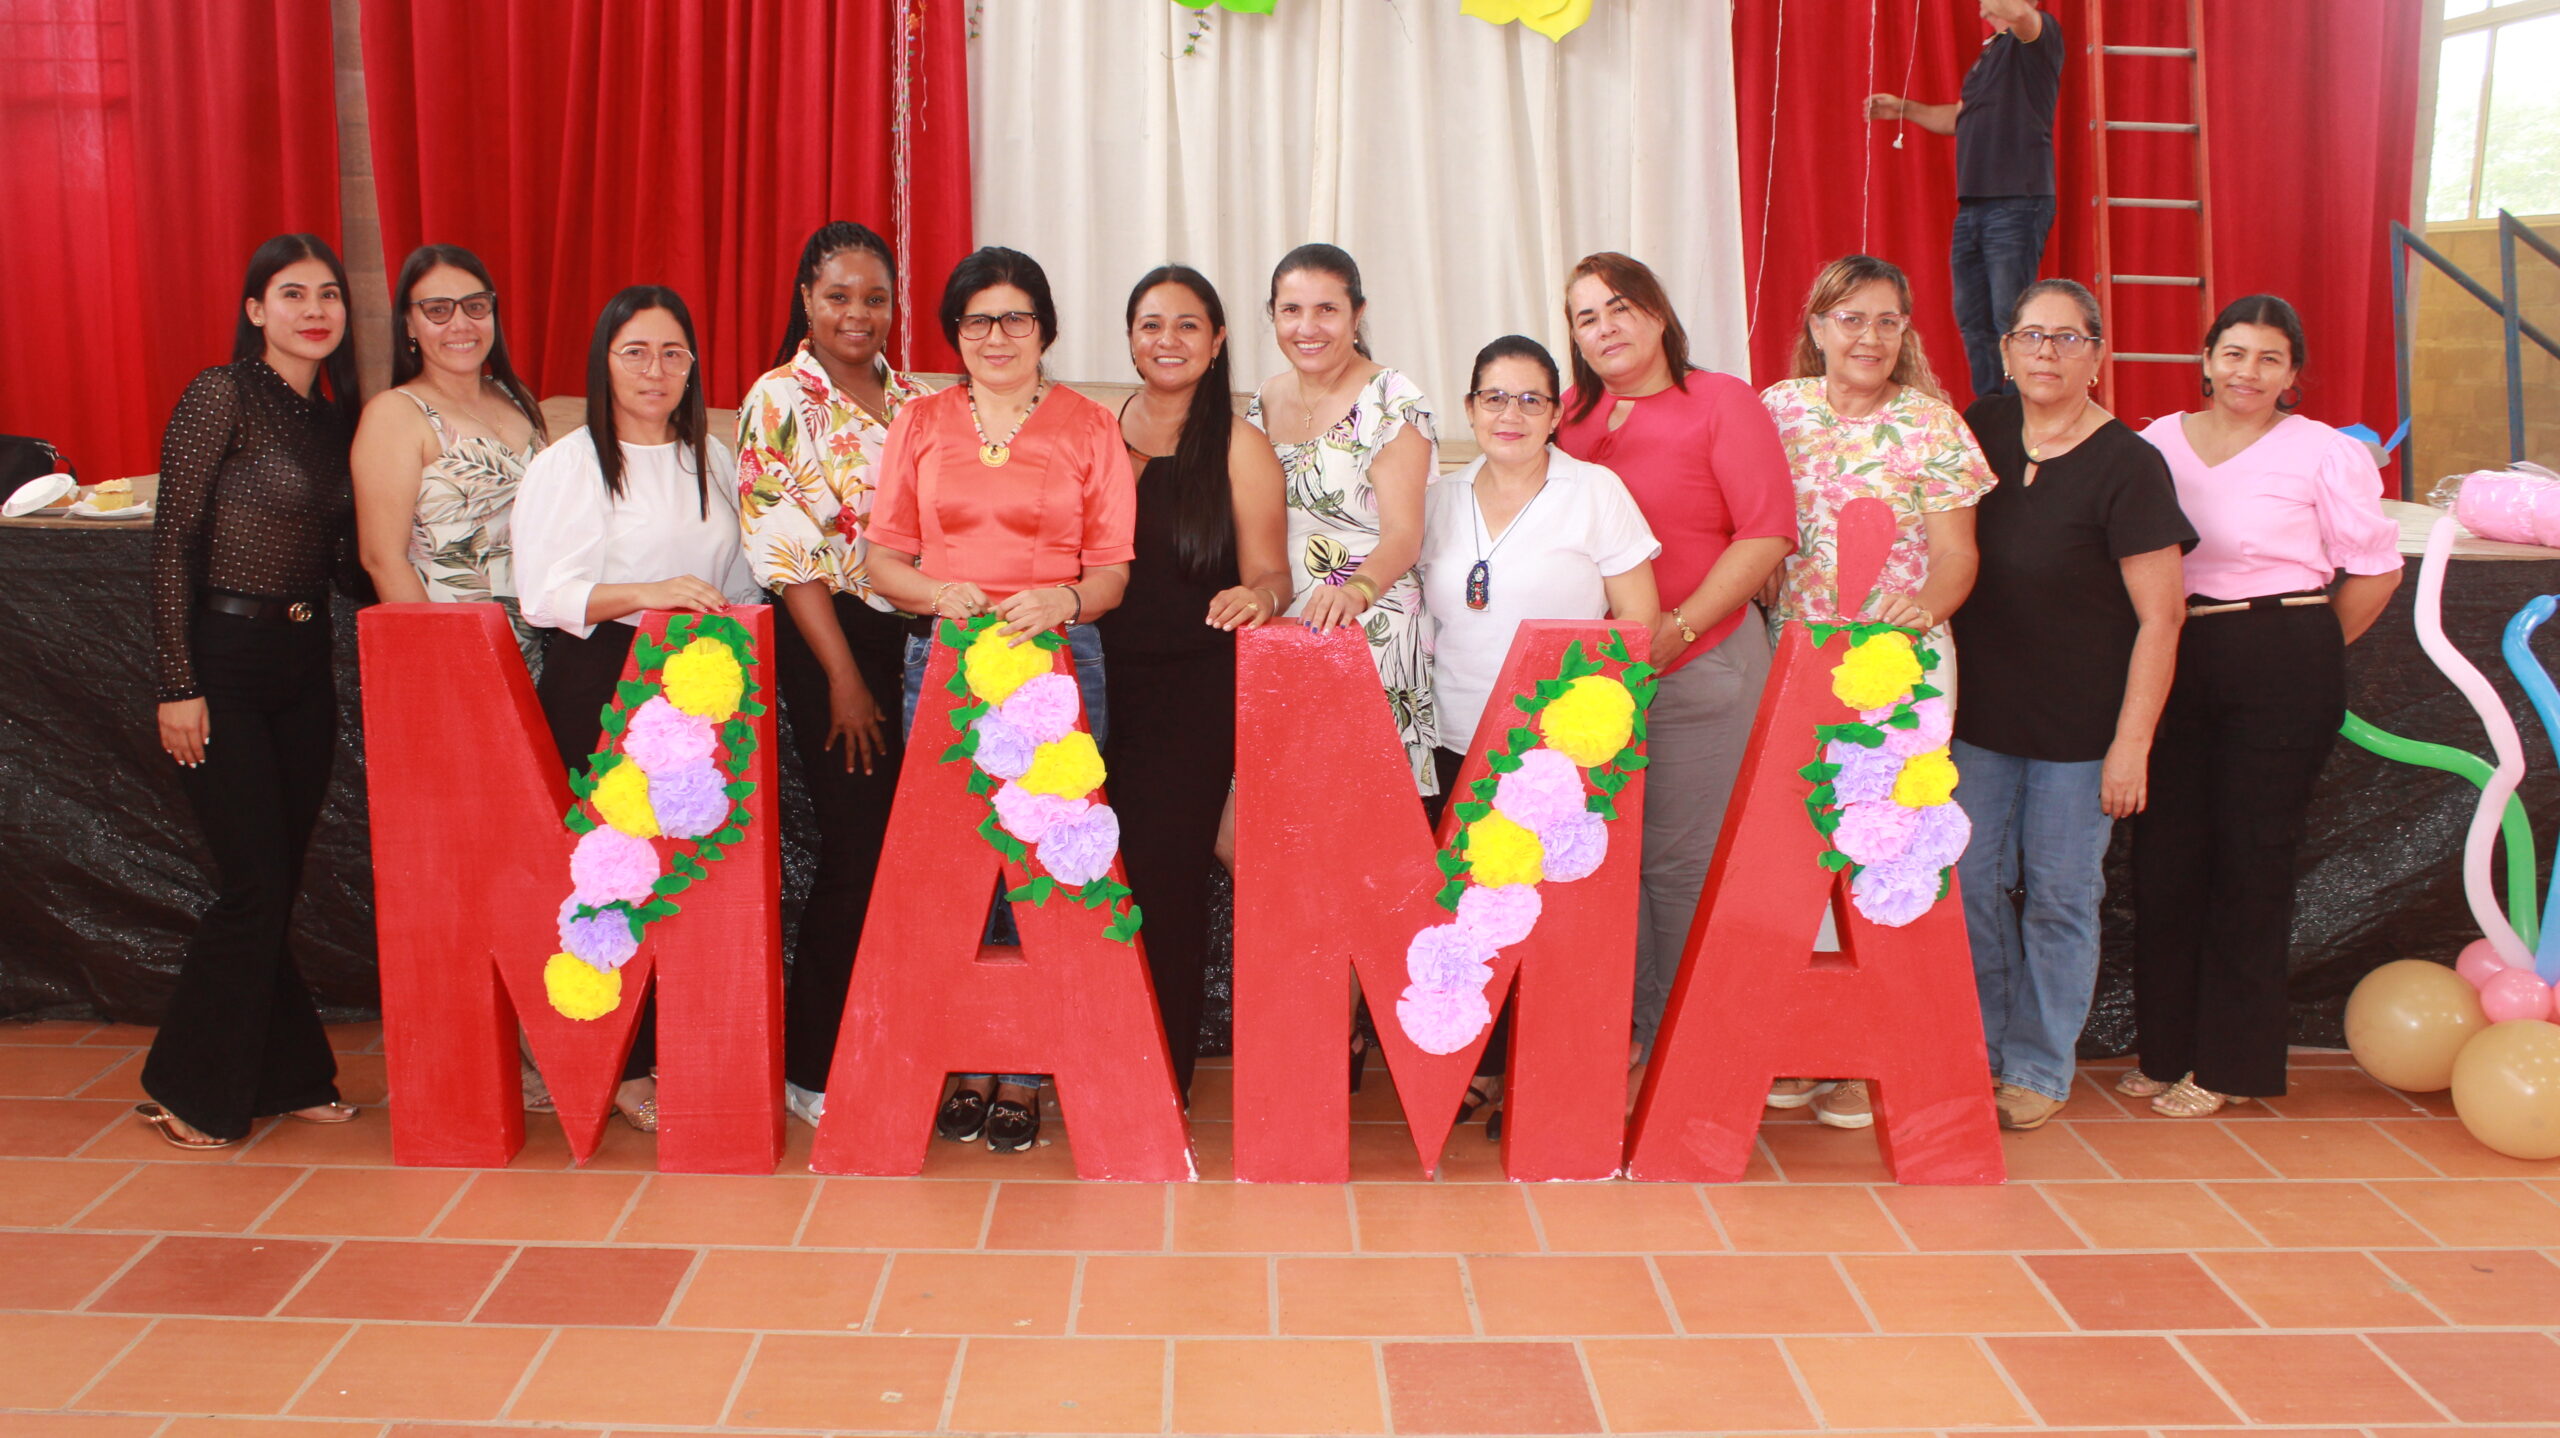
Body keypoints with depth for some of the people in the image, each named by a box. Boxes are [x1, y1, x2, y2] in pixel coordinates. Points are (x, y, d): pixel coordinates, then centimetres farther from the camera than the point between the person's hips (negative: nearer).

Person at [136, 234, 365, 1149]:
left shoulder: (338, 413, 10)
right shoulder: (221, 398, -10)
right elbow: (172, 546, -12)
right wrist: (178, 686, -15)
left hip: (305, 662, 6)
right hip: (223, 662, -6)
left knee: (279, 884, 12)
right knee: (254, 886, -5)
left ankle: (280, 1080, 23)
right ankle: (188, 1090, 12)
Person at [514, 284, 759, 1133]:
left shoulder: (712, 460, 17)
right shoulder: (567, 464, 1)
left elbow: (738, 584, 22)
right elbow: (547, 593, -10)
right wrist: (646, 594, -22)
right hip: (599, 688, -4)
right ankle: (628, 1070, 4)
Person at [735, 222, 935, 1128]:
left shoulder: (912, 399, 14)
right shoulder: (779, 401, -4)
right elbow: (782, 551, -9)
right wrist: (844, 675, -12)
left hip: (918, 636, 5)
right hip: (829, 640, -5)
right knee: (860, 849, -6)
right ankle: (815, 1068, 9)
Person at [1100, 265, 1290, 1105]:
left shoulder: (1239, 447, 1)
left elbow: (1269, 575, 0)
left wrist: (1257, 595, -21)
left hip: (1199, 689, -3)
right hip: (1105, 681, 3)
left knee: (1166, 874, -3)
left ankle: (1164, 1082, 9)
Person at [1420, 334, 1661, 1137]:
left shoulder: (1596, 494, 0)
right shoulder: (1439, 503, 12)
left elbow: (1638, 624, -1)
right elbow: (1418, 617, 22)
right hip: (1457, 747, 4)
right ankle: (1481, 1069, 16)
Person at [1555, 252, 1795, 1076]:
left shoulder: (1722, 402, -1)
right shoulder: (1571, 415, 12)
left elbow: (1767, 533, -7)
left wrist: (1677, 628, -13)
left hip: (1699, 670, -4)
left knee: (1682, 861, -2)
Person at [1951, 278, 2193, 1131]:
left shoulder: (2126, 466, -12)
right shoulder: (1980, 431, 3)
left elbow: (2160, 617, -12)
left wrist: (2132, 743, -15)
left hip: (2079, 726, -4)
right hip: (1979, 712, 4)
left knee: (2059, 896, 5)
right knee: (1969, 884, 7)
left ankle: (2037, 1071, 19)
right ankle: (1977, 1052, 24)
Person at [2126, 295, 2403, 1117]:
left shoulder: (2324, 454, -3)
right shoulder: (2158, 442, 8)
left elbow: (2376, 568, 2)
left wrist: (2312, 654, 3)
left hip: (2283, 665, -4)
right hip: (2174, 663, 4)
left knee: (2251, 858, 2)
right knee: (2164, 854, 5)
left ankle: (2228, 1064, 14)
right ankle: (2167, 1049, 18)